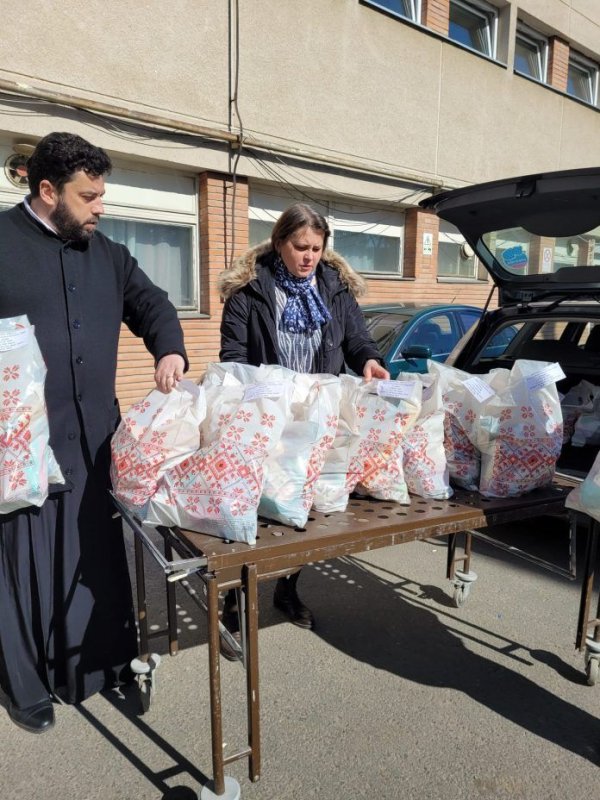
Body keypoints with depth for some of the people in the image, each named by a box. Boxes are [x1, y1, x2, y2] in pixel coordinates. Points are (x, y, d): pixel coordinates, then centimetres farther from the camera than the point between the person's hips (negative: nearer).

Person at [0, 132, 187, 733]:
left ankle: (102, 664, 33)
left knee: (97, 555, 14)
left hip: (93, 439, 4)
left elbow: (151, 304, 16)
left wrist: (169, 350, -4)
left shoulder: (107, 255, 12)